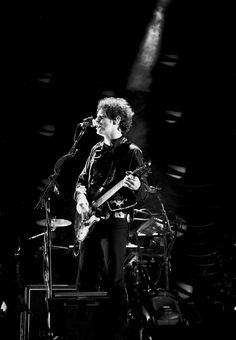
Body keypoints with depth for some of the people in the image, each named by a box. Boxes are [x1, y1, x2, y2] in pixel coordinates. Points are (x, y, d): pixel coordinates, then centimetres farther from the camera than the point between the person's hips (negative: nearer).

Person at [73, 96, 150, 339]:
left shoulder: (131, 152, -4)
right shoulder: (96, 150, 15)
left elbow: (143, 195, -7)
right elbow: (82, 180, 21)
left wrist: (136, 187, -30)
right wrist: (81, 197, 1)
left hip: (115, 219, -7)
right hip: (90, 220, 7)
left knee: (114, 279, -8)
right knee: (85, 279, 9)